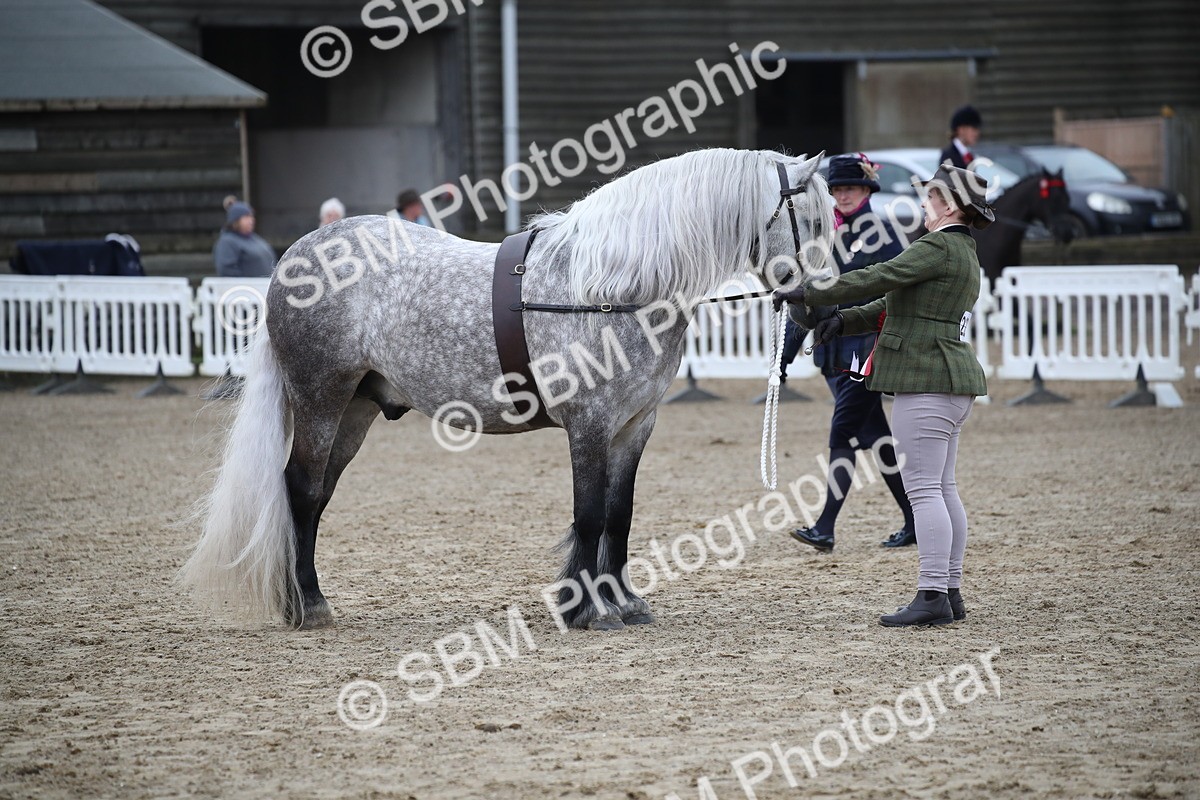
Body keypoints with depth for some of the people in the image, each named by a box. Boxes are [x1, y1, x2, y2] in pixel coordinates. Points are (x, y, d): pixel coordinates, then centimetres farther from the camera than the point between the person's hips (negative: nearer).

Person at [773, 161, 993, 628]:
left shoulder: (939, 247, -13)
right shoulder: (963, 253, 19)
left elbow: (877, 278, -17)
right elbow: (895, 304, 22)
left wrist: (809, 293, -11)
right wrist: (843, 321, 14)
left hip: (926, 379, -11)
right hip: (952, 380, 11)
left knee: (923, 487, -10)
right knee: (942, 488, 12)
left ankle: (932, 597, -12)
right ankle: (951, 592, 15)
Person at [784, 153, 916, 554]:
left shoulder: (880, 234, -5)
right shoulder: (825, 235, 13)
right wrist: (787, 351, 14)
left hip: (868, 348, -7)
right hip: (833, 351, 7)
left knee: (843, 431, -12)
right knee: (873, 434, 9)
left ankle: (825, 527, -13)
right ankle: (914, 521, 16)